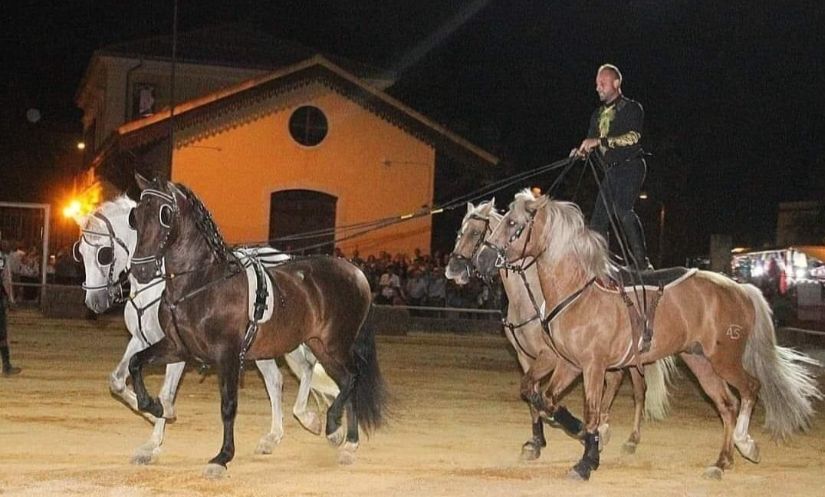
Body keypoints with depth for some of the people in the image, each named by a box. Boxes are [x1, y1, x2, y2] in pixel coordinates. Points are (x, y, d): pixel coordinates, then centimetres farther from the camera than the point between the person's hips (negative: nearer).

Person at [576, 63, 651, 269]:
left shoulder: (632, 108, -1)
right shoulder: (598, 115, 21)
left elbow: (634, 136, -16)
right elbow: (591, 143, 22)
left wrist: (600, 140, -22)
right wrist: (582, 150, -3)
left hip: (630, 166, -8)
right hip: (611, 170, 8)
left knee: (622, 209, -28)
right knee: (598, 220, 2)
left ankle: (642, 262, -30)